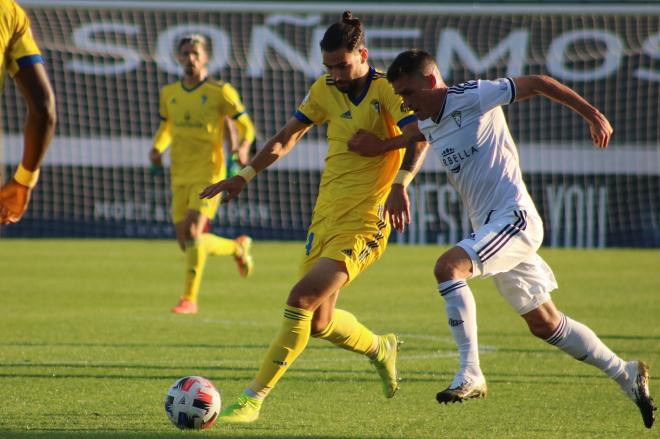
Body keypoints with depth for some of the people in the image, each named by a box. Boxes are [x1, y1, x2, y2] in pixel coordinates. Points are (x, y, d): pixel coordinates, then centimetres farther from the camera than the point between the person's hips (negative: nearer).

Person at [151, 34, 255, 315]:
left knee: (192, 232, -21)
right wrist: (157, 149, 4)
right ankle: (237, 247, 34)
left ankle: (189, 298, -13)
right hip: (180, 177, 6)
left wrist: (243, 147, -20)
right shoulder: (169, 93, 10)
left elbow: (246, 126, 1)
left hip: (208, 174, -6)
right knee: (187, 245, 5)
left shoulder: (220, 92, -4)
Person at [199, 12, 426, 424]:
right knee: (319, 322, 10)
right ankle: (380, 348, 41)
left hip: (362, 223, -7)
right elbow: (287, 136, 19)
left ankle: (253, 400, -17)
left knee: (302, 299, -20)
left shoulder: (387, 89, -9)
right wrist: (244, 176, 15)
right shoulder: (325, 90, 10)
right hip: (325, 215, 7)